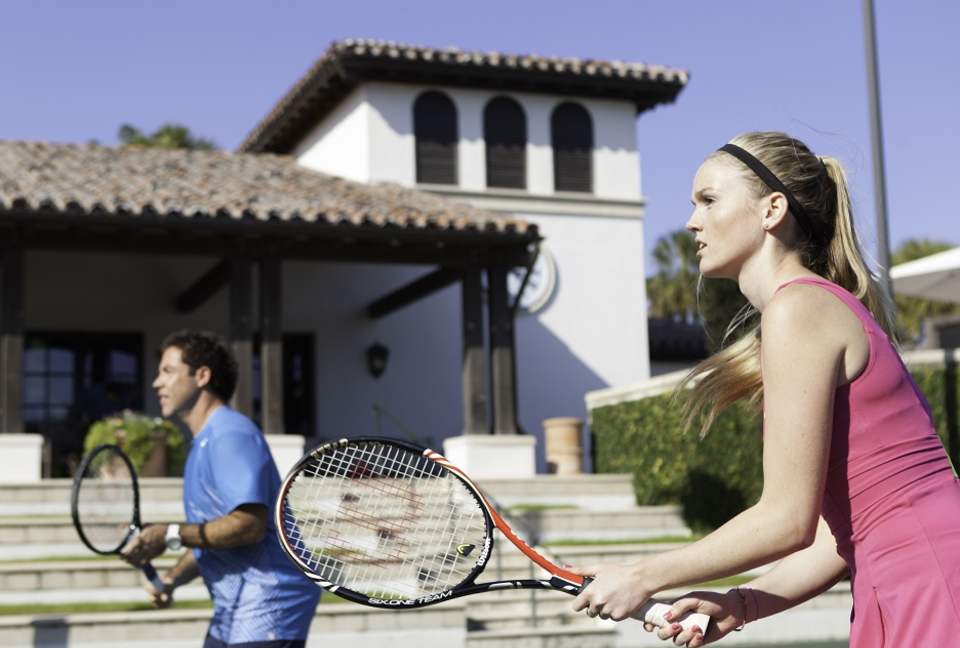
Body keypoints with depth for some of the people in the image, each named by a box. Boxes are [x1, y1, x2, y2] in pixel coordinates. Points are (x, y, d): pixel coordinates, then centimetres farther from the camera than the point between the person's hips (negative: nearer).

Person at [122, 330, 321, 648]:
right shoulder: (202, 444, 17)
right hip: (230, 616, 11)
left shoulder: (231, 436, -15)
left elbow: (248, 524, -27)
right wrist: (171, 578, 6)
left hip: (267, 613, -11)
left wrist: (171, 535, -22)